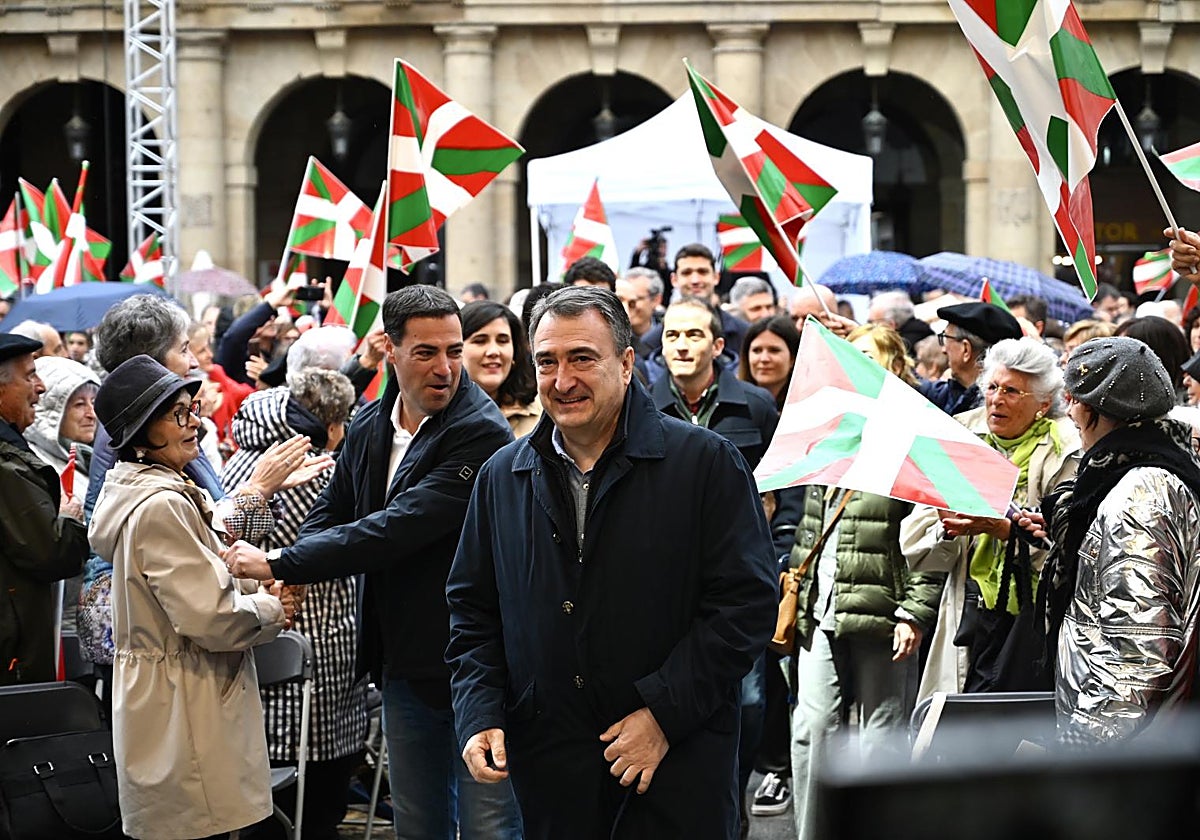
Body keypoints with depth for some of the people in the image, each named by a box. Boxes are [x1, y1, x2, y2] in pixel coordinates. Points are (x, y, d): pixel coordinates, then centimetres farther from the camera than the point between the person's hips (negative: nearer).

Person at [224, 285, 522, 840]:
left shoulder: (480, 433, -18)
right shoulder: (369, 427, 7)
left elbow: (401, 528, -25)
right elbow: (330, 513, 19)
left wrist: (280, 564, -21)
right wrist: (292, 575, -4)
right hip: (404, 664, 7)